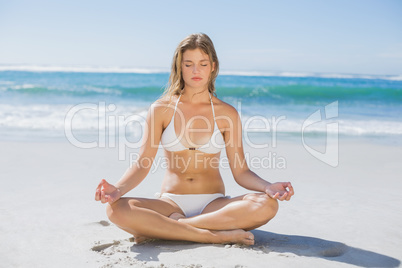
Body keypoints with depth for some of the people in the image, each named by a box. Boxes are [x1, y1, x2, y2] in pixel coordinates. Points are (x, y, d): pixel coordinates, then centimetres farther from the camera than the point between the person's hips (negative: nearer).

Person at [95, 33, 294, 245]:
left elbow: (240, 171, 1)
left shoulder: (227, 114, 3)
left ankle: (159, 229, -23)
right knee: (116, 209, -28)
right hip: (171, 202, -1)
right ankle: (217, 235, -26)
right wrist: (118, 189, -21)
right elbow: (142, 164, -2)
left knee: (267, 205, -29)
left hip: (214, 204, 1)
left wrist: (268, 187, -18)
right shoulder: (161, 110, 3)